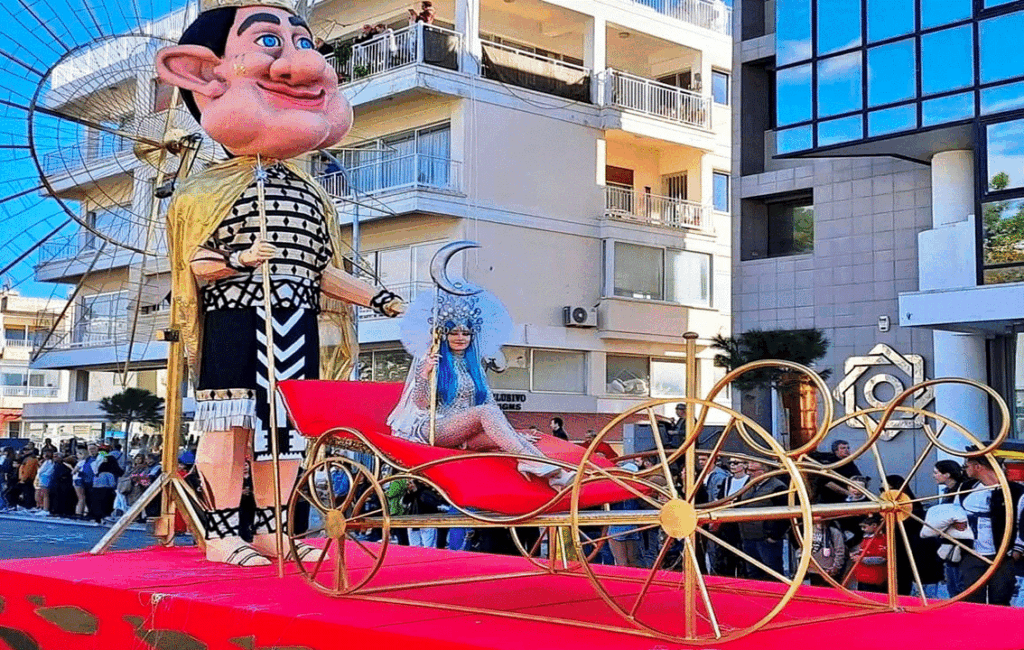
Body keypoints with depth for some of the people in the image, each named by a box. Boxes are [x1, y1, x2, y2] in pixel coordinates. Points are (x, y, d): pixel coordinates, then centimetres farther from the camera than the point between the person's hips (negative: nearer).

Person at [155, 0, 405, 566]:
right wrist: (237, 260, -24)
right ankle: (222, 533, 5)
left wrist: (373, 297, 9)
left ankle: (271, 529, 16)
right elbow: (195, 261, -6)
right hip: (236, 327, -6)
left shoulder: (310, 194, 15)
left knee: (286, 426, 7)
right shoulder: (209, 190, -2)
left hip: (295, 331, 6)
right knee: (231, 425, -4)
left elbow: (321, 268, 16)